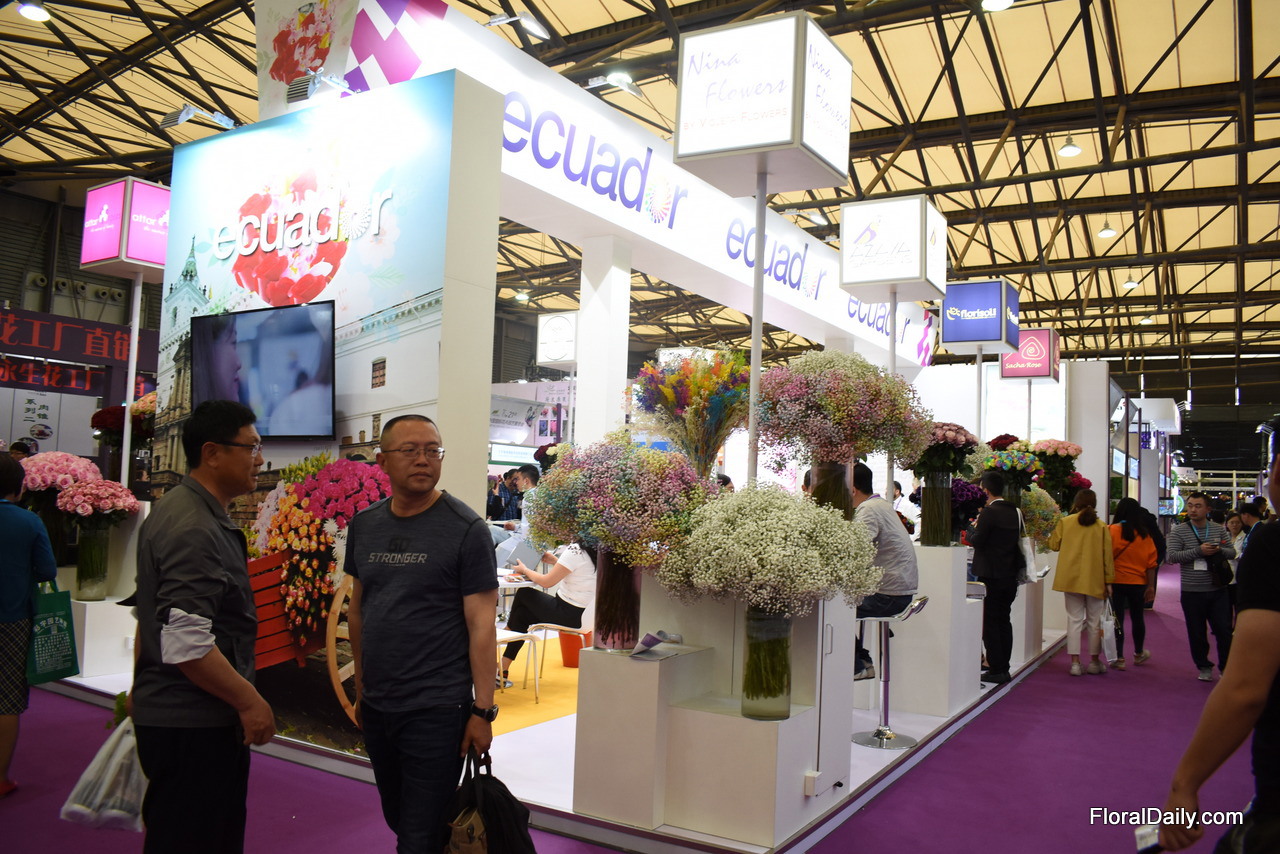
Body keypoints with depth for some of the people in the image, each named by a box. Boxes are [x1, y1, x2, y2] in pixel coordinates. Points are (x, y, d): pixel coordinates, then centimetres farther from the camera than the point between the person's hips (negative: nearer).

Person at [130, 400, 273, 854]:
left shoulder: (174, 510, 13)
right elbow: (185, 645, -28)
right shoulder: (195, 530, -21)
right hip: (192, 727, -10)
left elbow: (156, 615, 22)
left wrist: (140, 692, 31)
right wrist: (249, 701, -17)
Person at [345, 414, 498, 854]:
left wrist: (483, 711, -14)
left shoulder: (466, 529, -11)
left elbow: (481, 624, -12)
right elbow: (357, 610, 13)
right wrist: (361, 689, 13)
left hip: (436, 710, -6)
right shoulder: (364, 525, 5)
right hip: (376, 706, 6)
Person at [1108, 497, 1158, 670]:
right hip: (1138, 583, 3)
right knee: (1138, 619, 19)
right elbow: (1152, 562, -1)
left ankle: (1119, 658, 4)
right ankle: (1139, 654, 35)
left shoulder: (1113, 530, -9)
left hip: (1117, 582, -3)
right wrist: (1151, 586, 6)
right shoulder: (1144, 534, -2)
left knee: (1117, 619, 3)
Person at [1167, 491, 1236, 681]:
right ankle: (1204, 667, 22)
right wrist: (1199, 551, -20)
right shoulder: (1179, 531, -3)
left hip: (1217, 590, 2)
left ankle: (1226, 667, 17)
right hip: (1192, 592, -2)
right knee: (1197, 633, 7)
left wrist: (1219, 550, -12)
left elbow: (1232, 552, 10)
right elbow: (1173, 556, -12)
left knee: (1224, 630, 2)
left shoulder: (1219, 529, 7)